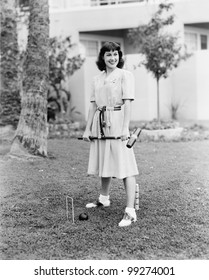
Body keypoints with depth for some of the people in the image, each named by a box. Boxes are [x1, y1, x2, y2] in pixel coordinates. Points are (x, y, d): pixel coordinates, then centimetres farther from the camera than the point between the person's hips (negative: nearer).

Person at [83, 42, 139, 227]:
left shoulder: (125, 75, -3)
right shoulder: (97, 79, 14)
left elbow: (127, 102, -11)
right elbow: (93, 105, 15)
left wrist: (125, 128, -19)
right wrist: (87, 128, 10)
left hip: (117, 121, -6)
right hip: (100, 123, 6)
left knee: (124, 165, -9)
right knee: (104, 163, 17)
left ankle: (130, 212, -9)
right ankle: (104, 199, 37)